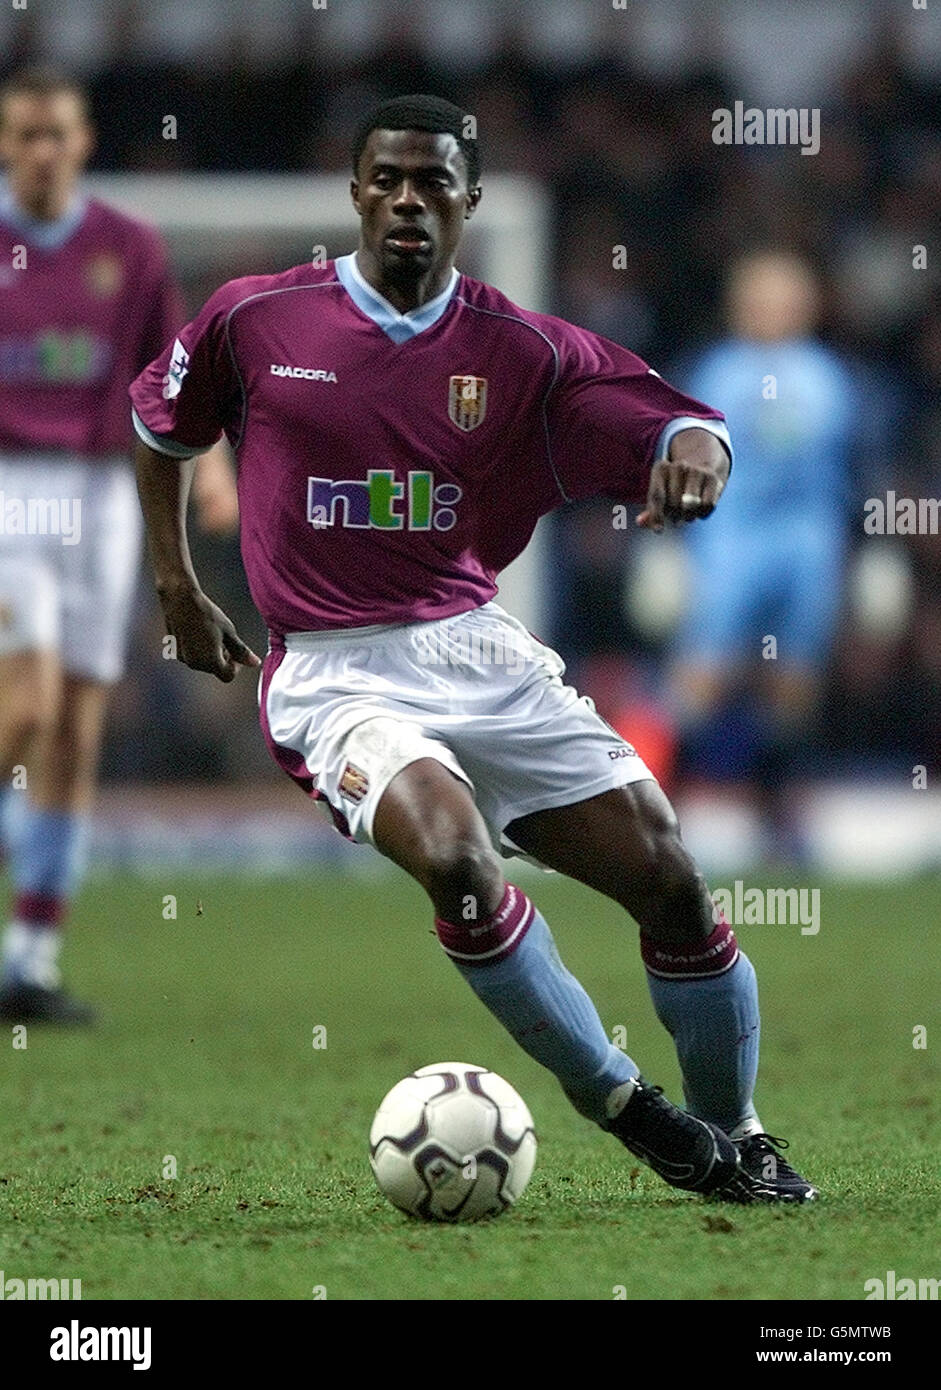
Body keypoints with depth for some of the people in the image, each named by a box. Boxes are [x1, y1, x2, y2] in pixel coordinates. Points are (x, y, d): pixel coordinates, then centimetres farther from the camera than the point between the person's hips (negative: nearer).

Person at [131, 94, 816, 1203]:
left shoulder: (520, 351, 3)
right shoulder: (255, 320, 2)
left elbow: (676, 424, -2)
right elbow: (159, 426, 20)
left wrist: (696, 452, -25)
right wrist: (176, 588, 19)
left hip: (475, 649, 3)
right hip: (333, 676, -3)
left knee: (669, 881, -6)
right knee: (457, 856, -32)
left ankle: (733, 1140, 15)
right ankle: (625, 1107, -16)